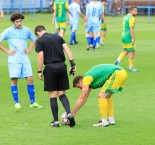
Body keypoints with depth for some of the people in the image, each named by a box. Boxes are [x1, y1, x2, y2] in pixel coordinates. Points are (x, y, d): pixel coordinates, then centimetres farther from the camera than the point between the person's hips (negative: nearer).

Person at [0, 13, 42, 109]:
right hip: (14, 59, -3)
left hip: (24, 58, 3)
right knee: (14, 80, -4)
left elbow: (34, 40, 24)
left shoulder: (26, 30, 8)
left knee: (30, 79, -2)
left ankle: (32, 102, 5)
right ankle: (16, 102, 5)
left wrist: (29, 49, 10)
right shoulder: (8, 31, -1)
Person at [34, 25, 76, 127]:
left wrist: (40, 71, -2)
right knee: (62, 93, 11)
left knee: (53, 95, 4)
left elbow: (41, 56, -8)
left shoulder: (40, 41, 0)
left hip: (50, 67, -4)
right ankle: (69, 113, -10)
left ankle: (56, 121, 5)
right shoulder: (58, 37, 13)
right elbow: (67, 49, 5)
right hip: (61, 66, 4)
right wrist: (73, 64, 2)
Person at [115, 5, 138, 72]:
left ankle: (118, 60, 1)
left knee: (126, 51, 20)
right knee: (132, 51, 0)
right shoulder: (131, 18, -15)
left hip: (123, 36, 9)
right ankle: (131, 67, 2)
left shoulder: (125, 17, 14)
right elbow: (131, 29, -22)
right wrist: (133, 38, -21)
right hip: (128, 37, -9)